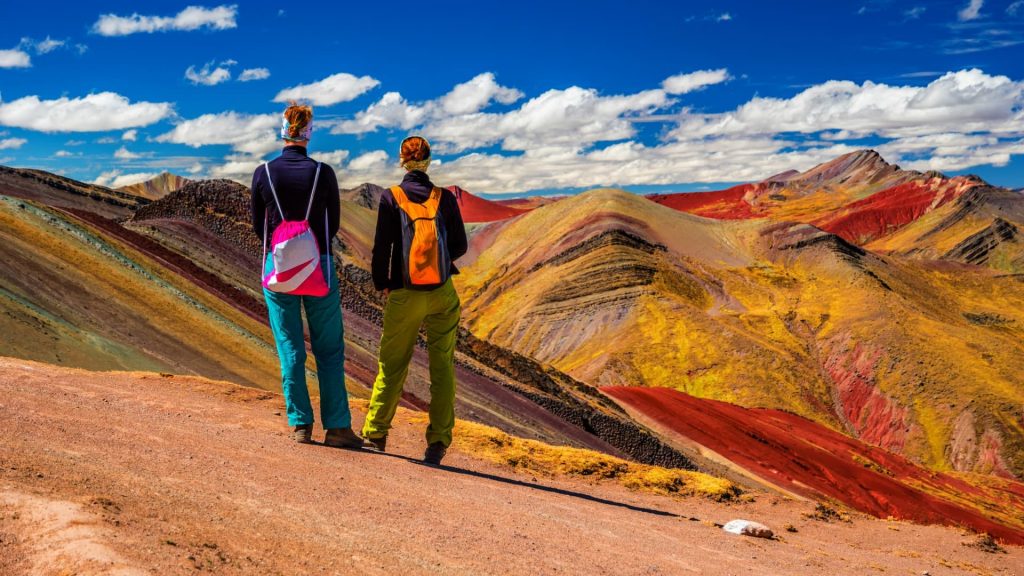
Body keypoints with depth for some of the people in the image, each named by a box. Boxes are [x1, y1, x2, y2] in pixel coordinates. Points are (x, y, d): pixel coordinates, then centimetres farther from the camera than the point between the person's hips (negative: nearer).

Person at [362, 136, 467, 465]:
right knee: (442, 367, 6)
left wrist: (381, 284, 10)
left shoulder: (391, 197, -5)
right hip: (442, 295, 1)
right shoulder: (445, 198, 0)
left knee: (392, 366, 11)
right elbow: (459, 246, 5)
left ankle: (375, 435, 19)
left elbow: (382, 247, -6)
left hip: (404, 296, -1)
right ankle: (438, 442, 4)